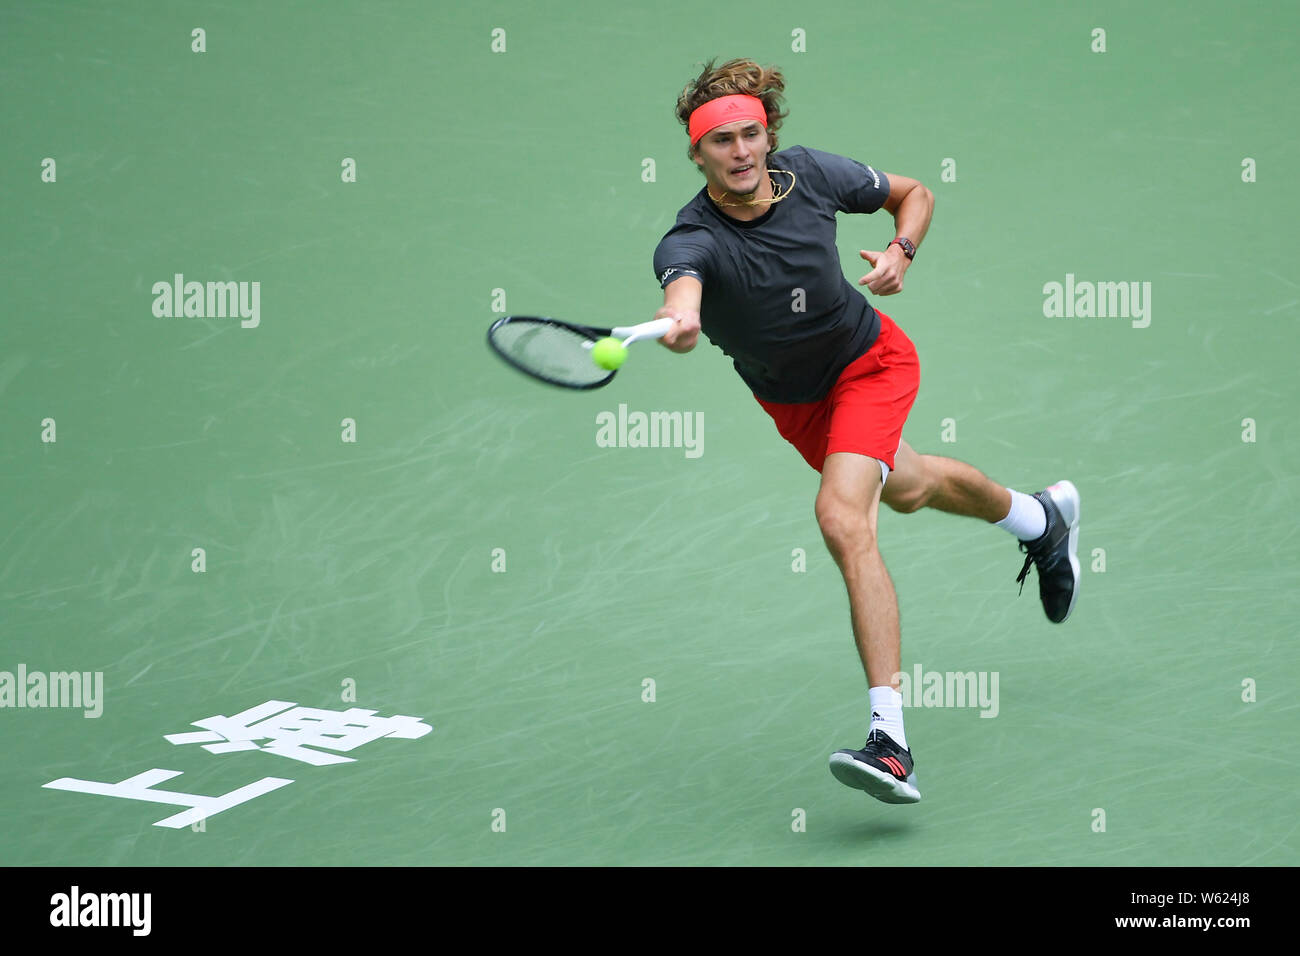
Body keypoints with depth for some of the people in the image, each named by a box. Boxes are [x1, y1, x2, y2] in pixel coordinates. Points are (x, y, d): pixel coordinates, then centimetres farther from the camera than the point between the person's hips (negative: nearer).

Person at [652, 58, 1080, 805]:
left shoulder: (812, 173, -23)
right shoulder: (692, 239, -30)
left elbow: (915, 193, -4)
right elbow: (683, 282, -56)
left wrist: (901, 252, -23)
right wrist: (680, 317, -79)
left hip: (870, 360, -3)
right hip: (792, 400, 3)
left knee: (843, 518, -25)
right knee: (908, 489, 27)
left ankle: (891, 744, -27)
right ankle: (1042, 518, 62)